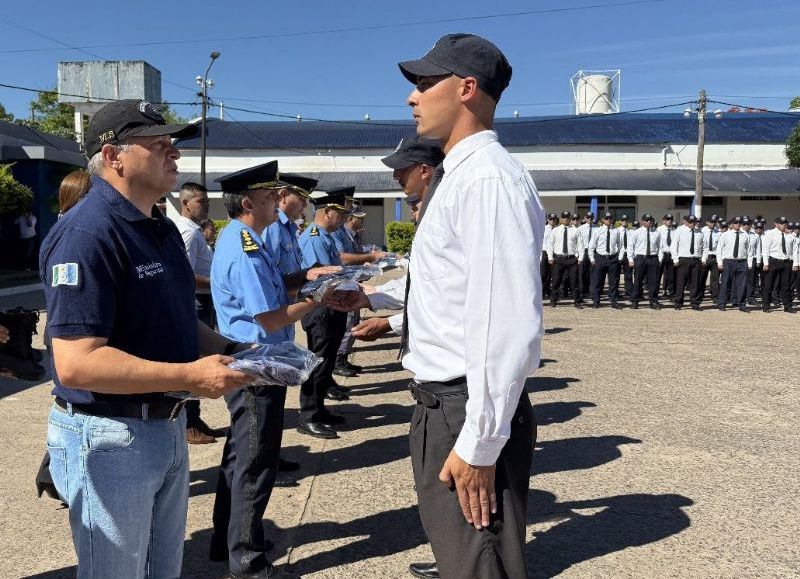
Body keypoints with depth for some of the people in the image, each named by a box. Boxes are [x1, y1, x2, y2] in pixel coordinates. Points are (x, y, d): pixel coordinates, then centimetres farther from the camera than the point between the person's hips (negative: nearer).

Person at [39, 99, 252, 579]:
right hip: (108, 438, -9)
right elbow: (76, 363, -28)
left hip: (169, 427, 9)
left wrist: (229, 350, 2)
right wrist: (191, 376, -27)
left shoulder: (163, 229, 9)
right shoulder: (88, 233, -21)